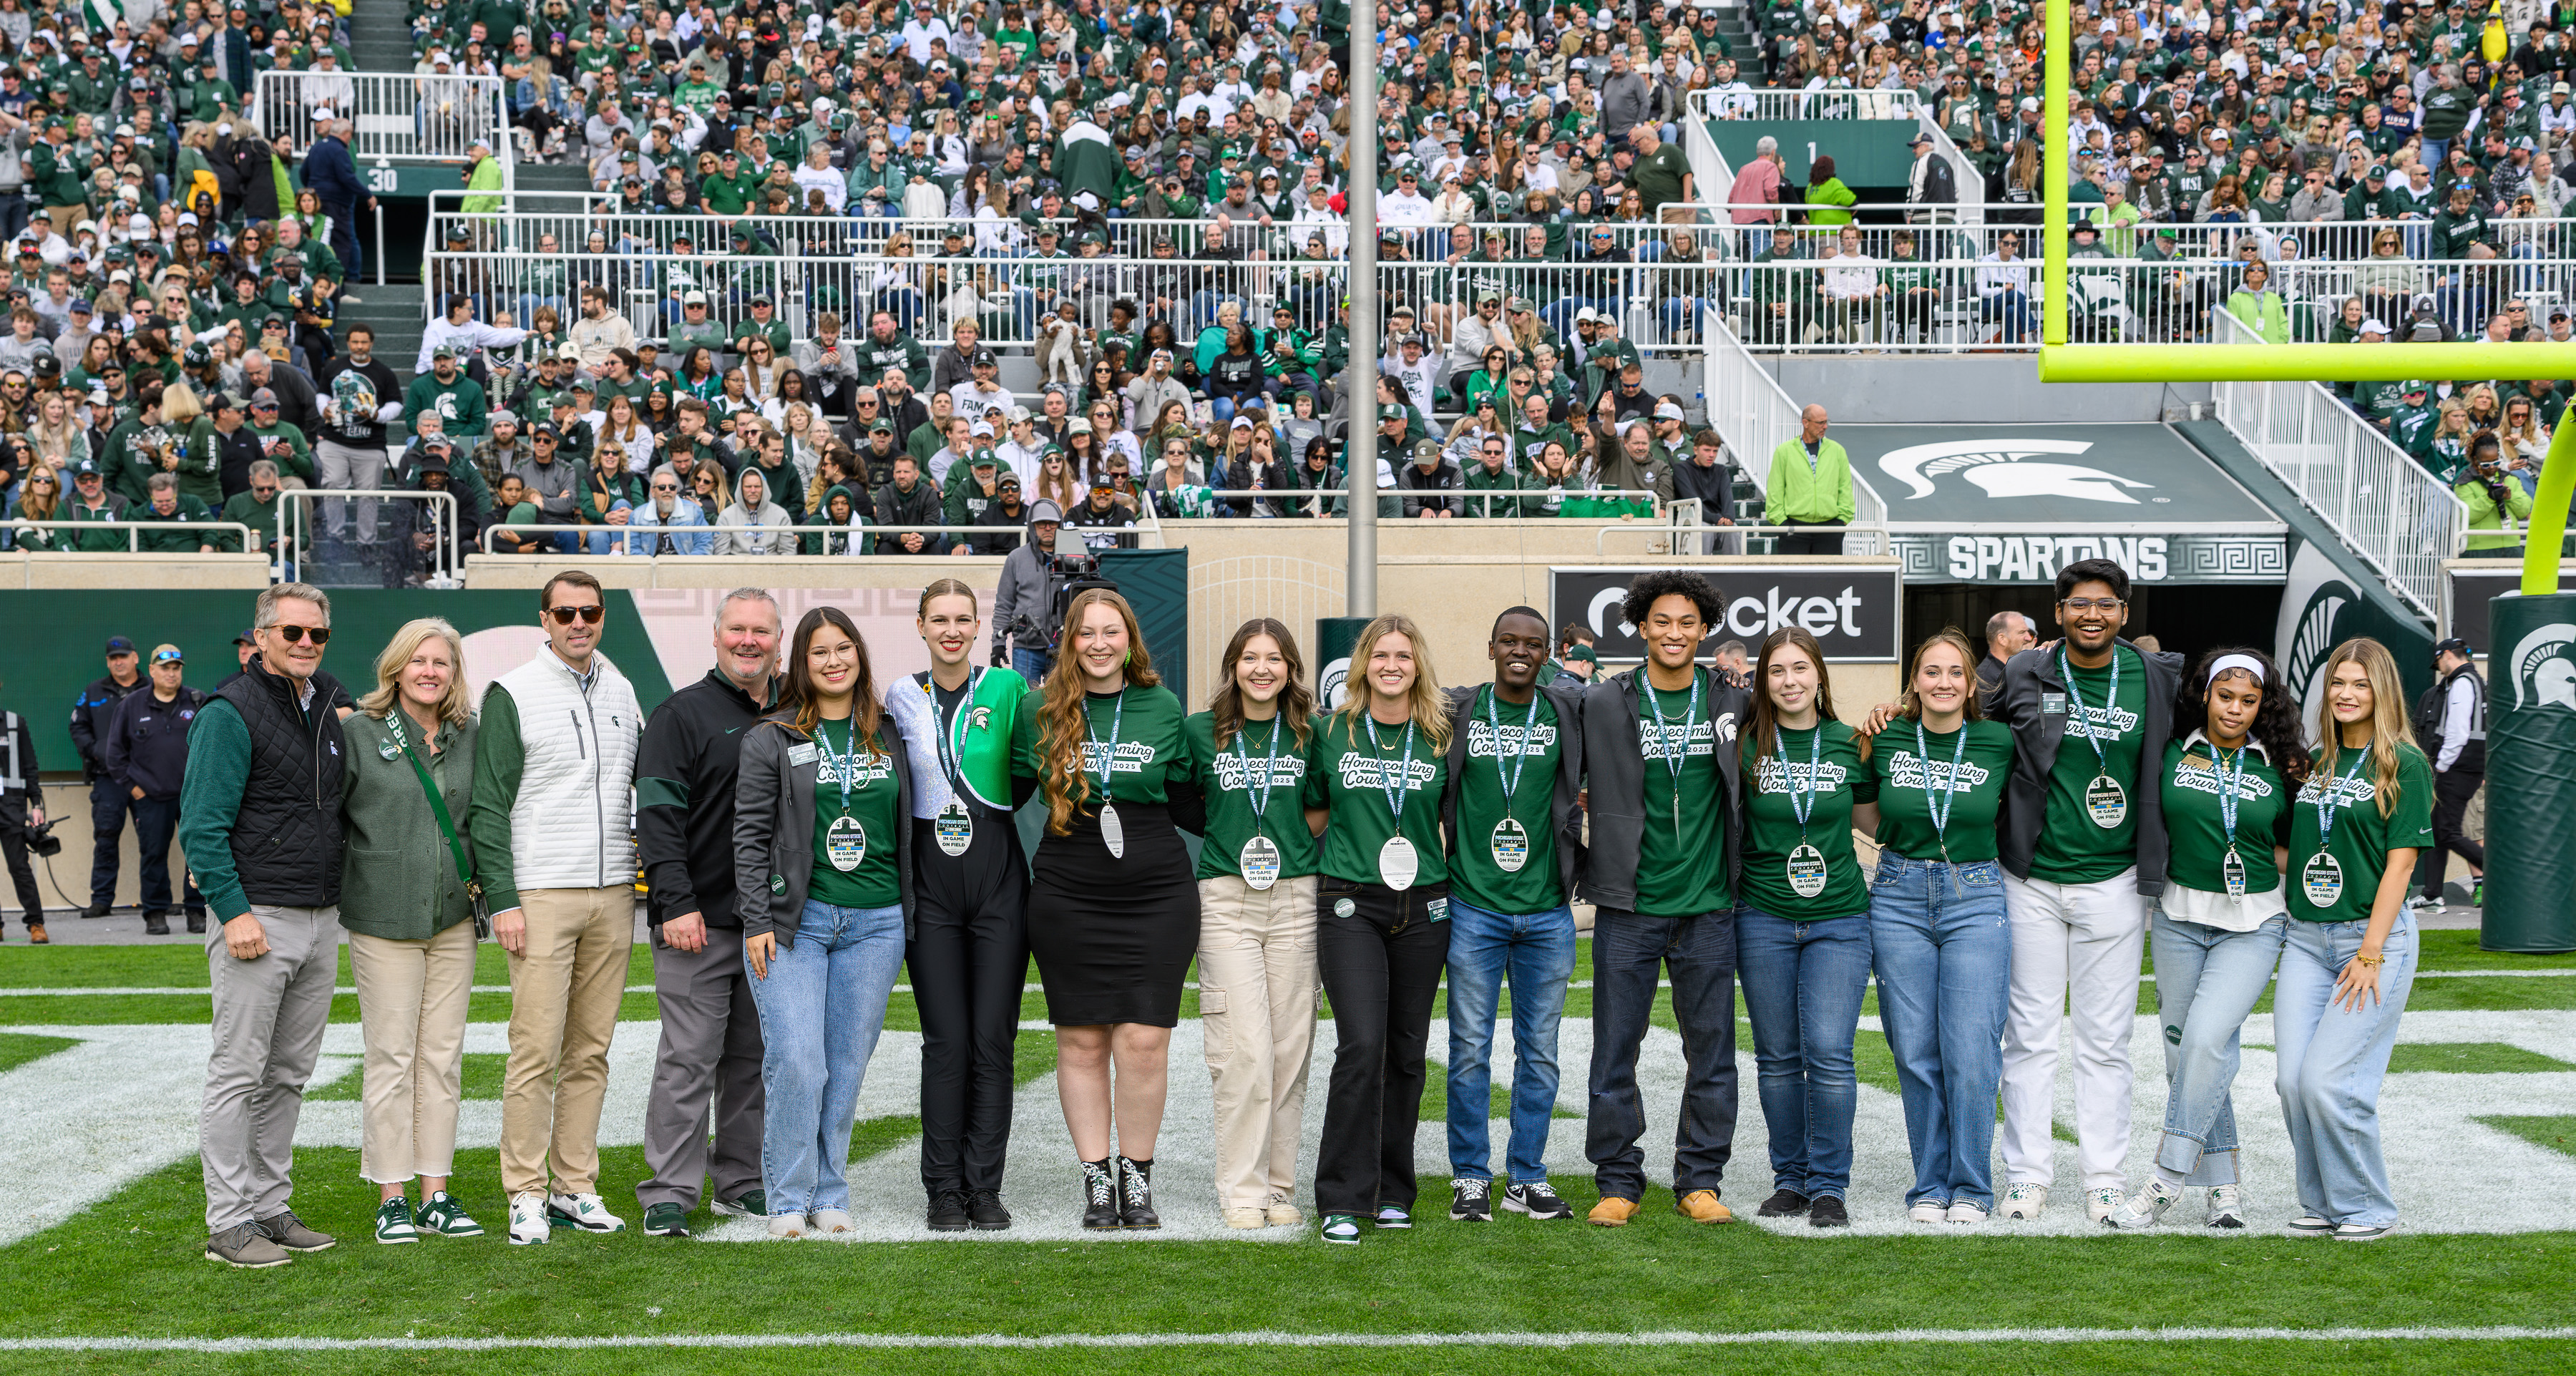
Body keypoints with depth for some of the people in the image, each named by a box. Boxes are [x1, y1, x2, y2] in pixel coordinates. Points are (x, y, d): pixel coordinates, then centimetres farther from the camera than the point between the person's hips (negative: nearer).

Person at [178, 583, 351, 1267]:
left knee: (290, 1075, 12)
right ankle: (228, 1223, 2)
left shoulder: (329, 703, 13)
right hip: (259, 919, -7)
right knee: (239, 1075, -3)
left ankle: (271, 1206, 20)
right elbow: (202, 826, -13)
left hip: (321, 921, 7)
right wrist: (235, 911, -20)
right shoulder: (231, 714, -10)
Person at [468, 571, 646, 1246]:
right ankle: (527, 1196, 1)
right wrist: (502, 899, -12)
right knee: (536, 1050, -6)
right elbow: (489, 805, -5)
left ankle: (576, 1188, 13)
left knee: (590, 1050, 7)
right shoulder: (512, 694, -3)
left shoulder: (620, 691, 13)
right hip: (541, 895, -5)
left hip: (613, 894, 5)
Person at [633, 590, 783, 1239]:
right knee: (690, 1056, -5)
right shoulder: (683, 714, -1)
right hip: (698, 920, -5)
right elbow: (658, 815, -7)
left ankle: (742, 1180, 19)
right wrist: (676, 904, -16)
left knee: (754, 1056, 10)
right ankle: (668, 1192, 0)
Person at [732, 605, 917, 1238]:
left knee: (847, 1065, 5)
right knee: (795, 1061, -10)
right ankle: (788, 1201, 2)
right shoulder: (772, 738, 2)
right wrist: (757, 921, -8)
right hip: (794, 920, -3)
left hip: (875, 923, 3)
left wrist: (910, 914, 14)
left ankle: (829, 1197, 15)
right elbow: (751, 834, -1)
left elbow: (907, 829, 17)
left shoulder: (890, 734, 12)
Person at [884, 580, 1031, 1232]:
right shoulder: (901, 698, 6)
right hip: (931, 878, 1)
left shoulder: (1007, 688, 1)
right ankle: (945, 1190, 7)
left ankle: (985, 1187, 8)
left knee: (993, 1037, 0)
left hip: (998, 871, 0)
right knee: (946, 1039, -1)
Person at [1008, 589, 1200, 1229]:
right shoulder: (1040, 709, 4)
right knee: (1082, 1042, 3)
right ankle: (1096, 1178, 15)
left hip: (1156, 894, 0)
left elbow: (1186, 804, 14)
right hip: (1067, 898, 0)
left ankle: (1137, 1176, 11)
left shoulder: (1162, 707, 6)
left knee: (1144, 1042, -5)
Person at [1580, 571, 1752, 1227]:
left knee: (1711, 1050, 6)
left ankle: (1699, 1181, 17)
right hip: (1628, 904, -1)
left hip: (1709, 906, 2)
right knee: (1616, 1049, 3)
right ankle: (1618, 1180, 14)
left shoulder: (1733, 701, 6)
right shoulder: (1602, 704, 0)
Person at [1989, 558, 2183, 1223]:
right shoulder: (2022, 675, 0)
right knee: (2030, 1035, 4)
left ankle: (2104, 1178, 14)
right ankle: (2027, 1174, 12)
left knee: (2105, 1041, 6)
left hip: (2113, 884, 0)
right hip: (2032, 880, 0)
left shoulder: (2160, 678, 1)